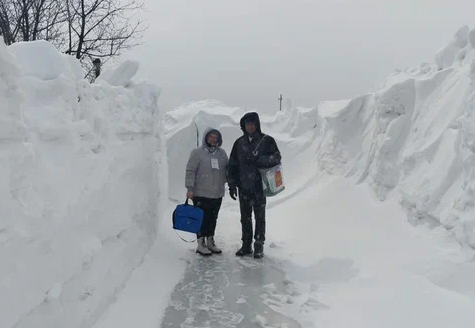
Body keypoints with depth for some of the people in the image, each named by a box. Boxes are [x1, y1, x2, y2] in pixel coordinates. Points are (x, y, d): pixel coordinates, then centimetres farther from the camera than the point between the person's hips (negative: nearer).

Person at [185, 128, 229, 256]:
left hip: (217, 194, 5)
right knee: (202, 219, -1)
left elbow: (227, 170, 19)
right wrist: (190, 188, -14)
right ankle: (201, 244, 9)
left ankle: (210, 241, 25)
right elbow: (190, 171, -9)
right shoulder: (197, 152, -6)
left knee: (213, 218, 13)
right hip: (201, 193, -5)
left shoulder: (222, 153, 10)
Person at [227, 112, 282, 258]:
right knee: (245, 217, 10)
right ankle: (246, 245, 20)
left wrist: (258, 160, -20)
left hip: (259, 186, -3)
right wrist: (232, 184, 5)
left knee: (260, 217, 4)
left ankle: (259, 246, 14)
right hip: (243, 186, 3)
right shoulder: (239, 143, 9)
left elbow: (277, 158, -6)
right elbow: (232, 165, 10)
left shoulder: (267, 140, -1)